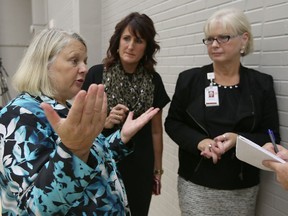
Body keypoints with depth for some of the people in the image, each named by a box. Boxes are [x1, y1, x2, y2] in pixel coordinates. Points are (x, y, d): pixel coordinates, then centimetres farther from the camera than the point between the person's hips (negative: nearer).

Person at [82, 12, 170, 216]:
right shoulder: (96, 74, -10)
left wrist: (158, 167, 8)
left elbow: (156, 130, 5)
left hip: (140, 169, 2)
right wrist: (105, 122, -22)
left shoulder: (154, 80, -2)